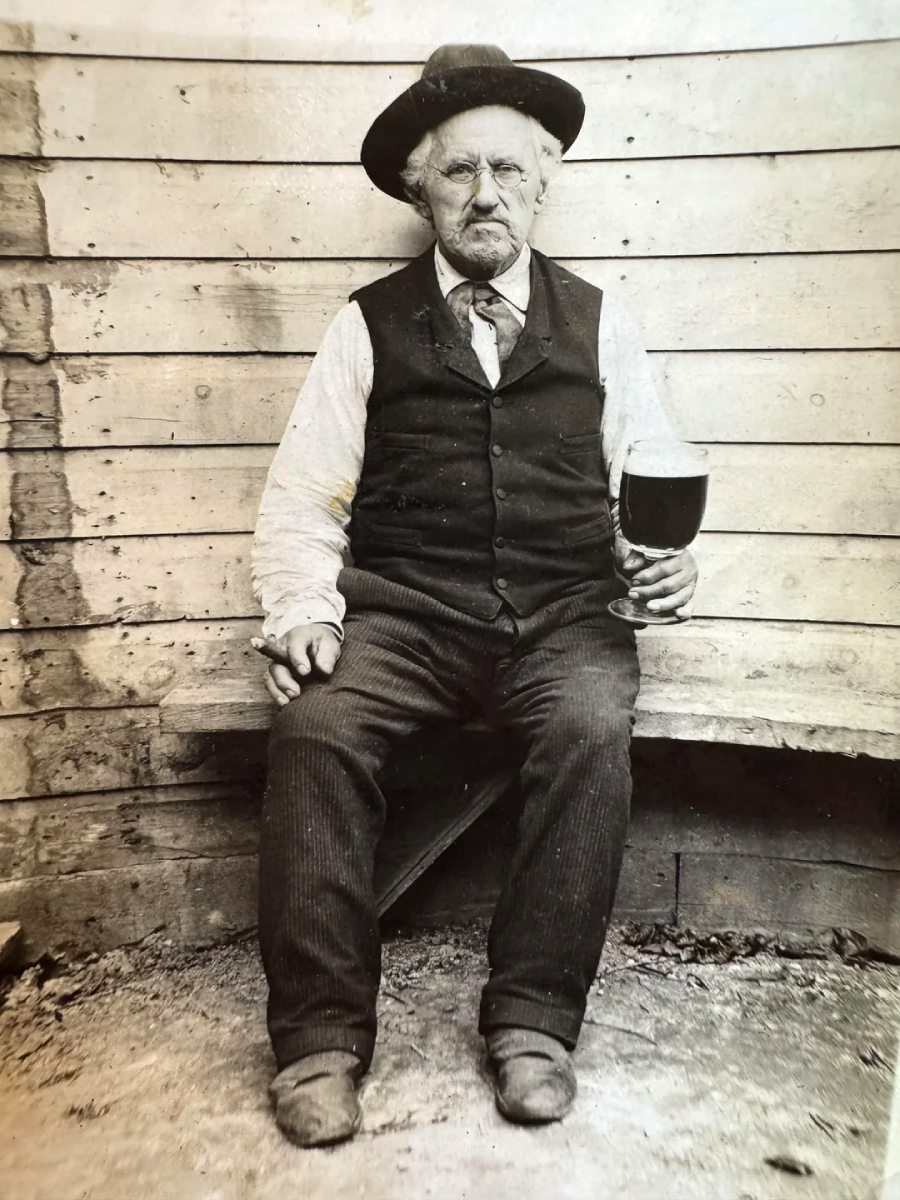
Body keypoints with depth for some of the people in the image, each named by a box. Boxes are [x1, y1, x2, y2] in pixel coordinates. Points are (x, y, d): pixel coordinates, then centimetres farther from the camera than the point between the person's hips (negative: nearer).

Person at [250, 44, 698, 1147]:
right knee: (314, 728, -28)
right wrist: (304, 610, -11)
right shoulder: (368, 326, 13)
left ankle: (534, 1019, -10)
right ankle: (321, 1036, -11)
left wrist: (664, 561, -6)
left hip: (560, 618, 1)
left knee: (595, 729, -29)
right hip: (402, 611, 0)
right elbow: (301, 500, 7)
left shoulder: (596, 322, 17)